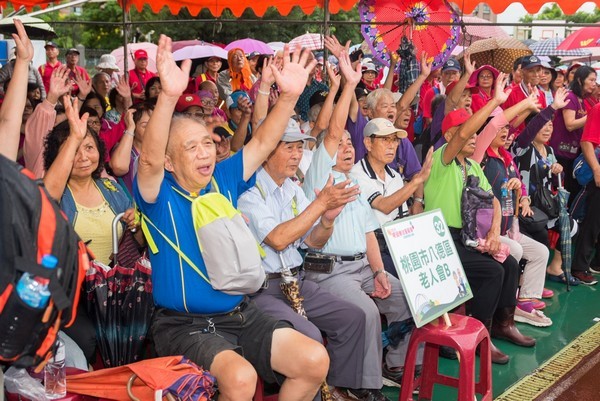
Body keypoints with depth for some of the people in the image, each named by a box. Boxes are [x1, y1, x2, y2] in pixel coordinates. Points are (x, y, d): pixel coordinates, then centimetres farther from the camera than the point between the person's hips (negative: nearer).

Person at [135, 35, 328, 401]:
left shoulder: (224, 179, 7)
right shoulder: (159, 193, -8)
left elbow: (263, 143, 3)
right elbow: (149, 160, -28)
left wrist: (289, 95, -14)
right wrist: (169, 96, -43)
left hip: (240, 314, 6)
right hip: (184, 324, -5)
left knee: (316, 360, -8)